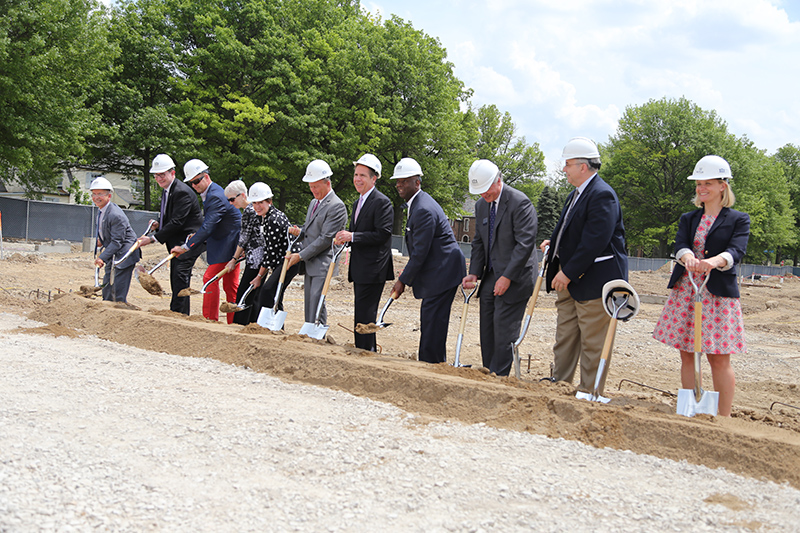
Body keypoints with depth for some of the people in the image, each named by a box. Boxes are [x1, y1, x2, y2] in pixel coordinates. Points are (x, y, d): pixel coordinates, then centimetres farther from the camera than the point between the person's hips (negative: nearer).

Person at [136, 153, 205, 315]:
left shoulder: (182, 192, -19)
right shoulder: (166, 190, 13)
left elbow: (176, 222, -23)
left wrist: (153, 238, -23)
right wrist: (158, 223, 2)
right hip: (177, 244, 10)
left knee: (180, 278, -16)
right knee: (176, 282, 12)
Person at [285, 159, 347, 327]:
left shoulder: (337, 206, -12)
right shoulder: (314, 203, 18)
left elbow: (326, 239, -17)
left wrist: (300, 256, -15)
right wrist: (299, 232, 2)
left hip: (323, 264, -9)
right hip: (309, 264, 9)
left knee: (316, 304, -13)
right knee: (309, 305, 9)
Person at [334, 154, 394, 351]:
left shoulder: (382, 202, -12)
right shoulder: (358, 203, 19)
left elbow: (383, 234, -20)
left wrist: (352, 236, -21)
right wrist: (345, 237, 4)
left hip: (373, 268, -10)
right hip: (360, 269, 10)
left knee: (364, 314, -11)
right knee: (363, 314, 14)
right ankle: (370, 350, 23)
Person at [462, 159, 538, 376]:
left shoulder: (520, 203, -14)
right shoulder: (481, 205, 10)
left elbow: (525, 243, -19)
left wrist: (507, 277, -21)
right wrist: (474, 273, 2)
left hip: (514, 279, -7)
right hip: (491, 277, 8)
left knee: (503, 331, -7)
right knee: (487, 332, 8)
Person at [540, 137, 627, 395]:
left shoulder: (602, 195, -19)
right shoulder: (577, 194, 13)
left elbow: (594, 241, -25)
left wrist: (568, 273, -23)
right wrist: (554, 243, 6)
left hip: (593, 280, -10)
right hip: (571, 280, 10)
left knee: (593, 342, 0)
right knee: (564, 337, 16)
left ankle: (589, 393, 7)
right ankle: (559, 383, 26)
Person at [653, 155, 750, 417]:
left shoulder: (739, 219, 2)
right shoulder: (688, 219, 14)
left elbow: (736, 251, -15)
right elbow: (680, 245, -4)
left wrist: (714, 261, -38)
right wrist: (688, 257, -30)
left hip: (719, 293, -4)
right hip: (685, 292, 4)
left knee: (719, 358, -4)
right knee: (687, 355, 6)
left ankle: (724, 421, 3)